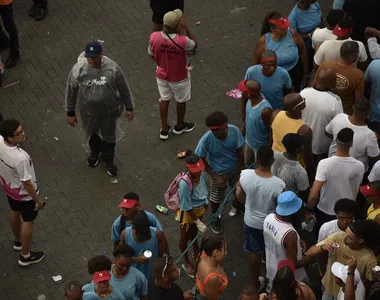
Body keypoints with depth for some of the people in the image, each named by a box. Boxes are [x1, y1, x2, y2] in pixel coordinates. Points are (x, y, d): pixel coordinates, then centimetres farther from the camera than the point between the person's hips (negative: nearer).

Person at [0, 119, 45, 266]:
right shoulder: (21, 158, -43)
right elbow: (27, 183, -29)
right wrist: (38, 199, -12)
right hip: (24, 194, -7)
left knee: (14, 212, 33)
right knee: (28, 222, 18)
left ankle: (18, 241, 60)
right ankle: (25, 256, 39)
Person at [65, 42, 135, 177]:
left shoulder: (112, 68, -23)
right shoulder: (78, 69, -23)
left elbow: (124, 89, -9)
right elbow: (71, 92, -8)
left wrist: (129, 108, 0)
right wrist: (70, 113, -1)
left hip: (109, 110, -1)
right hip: (88, 111, 1)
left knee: (109, 136, 20)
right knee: (92, 133, 27)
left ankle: (108, 160, 48)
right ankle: (95, 152, 59)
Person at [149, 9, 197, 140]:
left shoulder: (154, 37, -24)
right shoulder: (182, 41, -35)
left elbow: (151, 54, -4)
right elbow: (195, 45, -11)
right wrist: (186, 28, -16)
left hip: (162, 75, 3)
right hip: (179, 77, -3)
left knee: (164, 100, 25)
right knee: (181, 101, 24)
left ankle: (164, 130, 38)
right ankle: (180, 126, 47)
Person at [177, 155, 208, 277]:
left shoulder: (201, 174, -21)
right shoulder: (185, 184, -41)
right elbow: (187, 207, -32)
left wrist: (205, 204, 16)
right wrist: (198, 222, -26)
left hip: (199, 209, 6)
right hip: (187, 213, -6)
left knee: (194, 231, 34)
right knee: (185, 237, 21)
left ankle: (196, 252, 61)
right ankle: (186, 263, 45)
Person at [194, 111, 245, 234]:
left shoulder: (234, 131, -31)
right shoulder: (206, 140, -36)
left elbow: (239, 151, -13)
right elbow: (201, 160, -19)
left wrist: (242, 170, -6)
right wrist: (215, 177, -17)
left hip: (235, 167, 3)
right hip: (218, 172, -3)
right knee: (216, 198, 18)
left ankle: (236, 206, 62)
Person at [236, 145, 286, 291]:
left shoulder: (245, 175, -24)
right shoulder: (278, 184, -34)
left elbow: (240, 197, -5)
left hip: (251, 221, 3)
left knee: (254, 252, 27)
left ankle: (256, 283, 47)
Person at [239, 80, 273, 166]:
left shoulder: (265, 110, -41)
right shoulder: (252, 98, -19)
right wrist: (244, 122, 15)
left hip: (261, 146, -7)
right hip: (249, 140, 7)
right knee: (248, 163, 32)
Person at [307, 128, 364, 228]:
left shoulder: (324, 164, -28)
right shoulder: (359, 166, -21)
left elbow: (313, 195, -28)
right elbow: (356, 192, -3)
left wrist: (309, 209, -9)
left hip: (325, 211, -1)